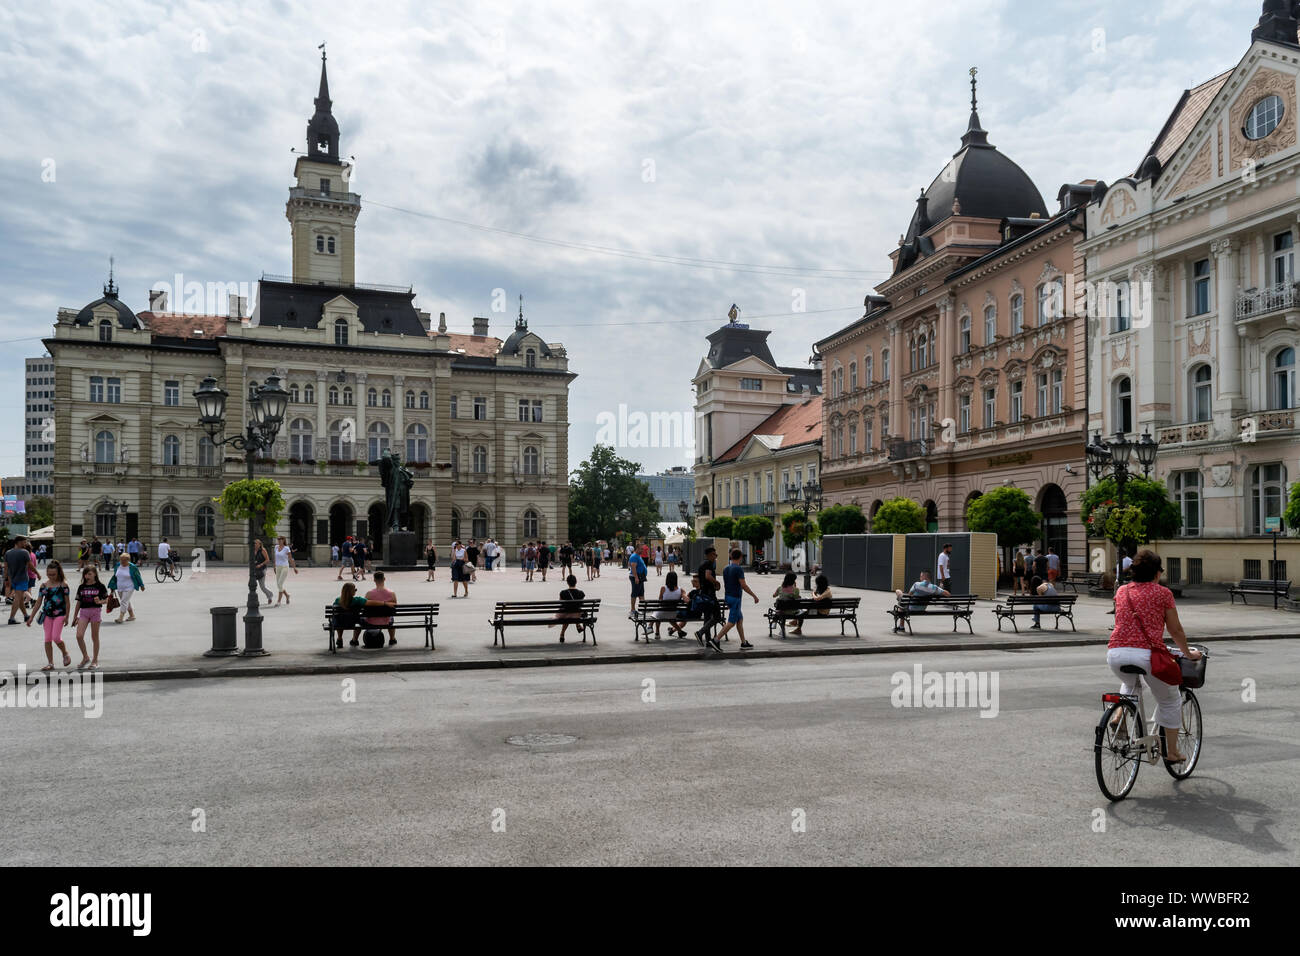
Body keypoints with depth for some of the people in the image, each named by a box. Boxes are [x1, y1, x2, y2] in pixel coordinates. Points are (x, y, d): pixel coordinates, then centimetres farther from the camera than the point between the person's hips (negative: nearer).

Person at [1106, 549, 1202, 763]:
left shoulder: (1121, 591, 16)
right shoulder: (1163, 593, 5)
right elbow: (1176, 630, 11)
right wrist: (1189, 654, 28)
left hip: (1115, 653, 4)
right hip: (1147, 653, -4)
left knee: (1129, 683, 38)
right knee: (1169, 701, 21)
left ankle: (1120, 716, 15)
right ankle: (1172, 752, 27)